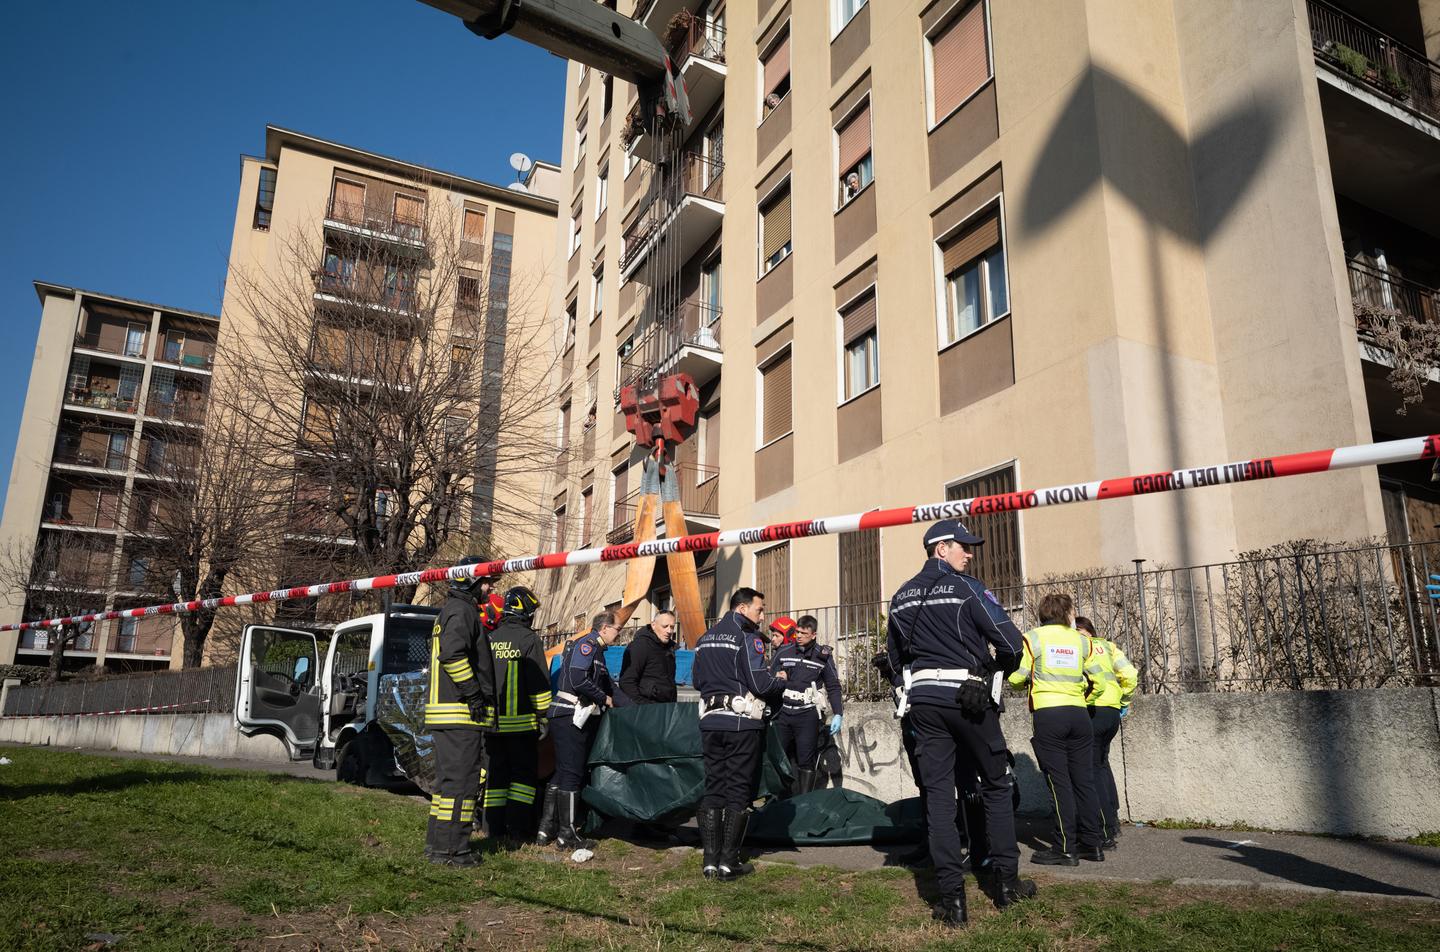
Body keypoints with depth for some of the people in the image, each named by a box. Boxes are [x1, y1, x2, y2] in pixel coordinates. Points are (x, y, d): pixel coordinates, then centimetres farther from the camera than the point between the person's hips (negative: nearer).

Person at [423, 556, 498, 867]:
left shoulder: (450, 611, 24)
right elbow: (453, 653, -26)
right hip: (462, 715, -11)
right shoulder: (461, 610, -10)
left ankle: (436, 843, 23)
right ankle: (450, 850, -5)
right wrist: (474, 694, -20)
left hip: (445, 712, 11)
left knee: (448, 779, 16)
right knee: (461, 780, -8)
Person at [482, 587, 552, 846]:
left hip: (492, 722, 5)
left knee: (496, 775, 11)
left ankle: (495, 829, 14)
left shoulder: (490, 639, 9)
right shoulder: (528, 639, -9)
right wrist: (543, 717, -4)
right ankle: (517, 831, -1)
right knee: (523, 775, 3)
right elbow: (539, 682, -10)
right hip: (521, 722, -5)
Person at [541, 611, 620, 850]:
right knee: (571, 774, -5)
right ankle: (567, 834, 2)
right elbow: (578, 680, -23)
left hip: (579, 720, 10)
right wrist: (603, 699, -10)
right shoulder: (586, 644, -12)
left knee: (562, 773, 13)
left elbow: (608, 684, 25)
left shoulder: (596, 650, 20)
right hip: (570, 718, -10)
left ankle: (546, 829, 19)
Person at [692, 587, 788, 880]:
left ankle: (710, 860, 9)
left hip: (711, 721, 6)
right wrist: (780, 680, 3)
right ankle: (728, 861, 3)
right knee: (739, 790, 2)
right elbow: (759, 683, -16)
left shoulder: (704, 639, 13)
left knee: (713, 789, 10)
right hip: (742, 722, -6)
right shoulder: (748, 637, -10)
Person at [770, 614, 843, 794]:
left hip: (807, 715, -2)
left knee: (805, 762, -3)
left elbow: (833, 687, 8)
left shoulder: (823, 656, 3)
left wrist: (838, 714, 1)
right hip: (782, 713, 2)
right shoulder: (783, 653, 6)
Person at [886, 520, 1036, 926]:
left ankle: (951, 897, 3)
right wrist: (996, 669, 7)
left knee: (937, 793, 4)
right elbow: (1012, 643, -13)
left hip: (923, 702, 4)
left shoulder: (901, 598, 10)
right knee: (996, 786, 13)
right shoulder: (967, 589, -9)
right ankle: (1005, 880, 20)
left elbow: (894, 655, 17)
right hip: (968, 697, -4)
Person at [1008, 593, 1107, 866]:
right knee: (1084, 780, 10)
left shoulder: (1033, 638, 0)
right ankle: (1092, 844, 16)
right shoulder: (1081, 640, 8)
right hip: (1078, 713, 3)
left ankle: (1065, 849, 0)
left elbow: (1016, 677, -5)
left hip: (1048, 714, -3)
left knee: (1059, 783, -1)